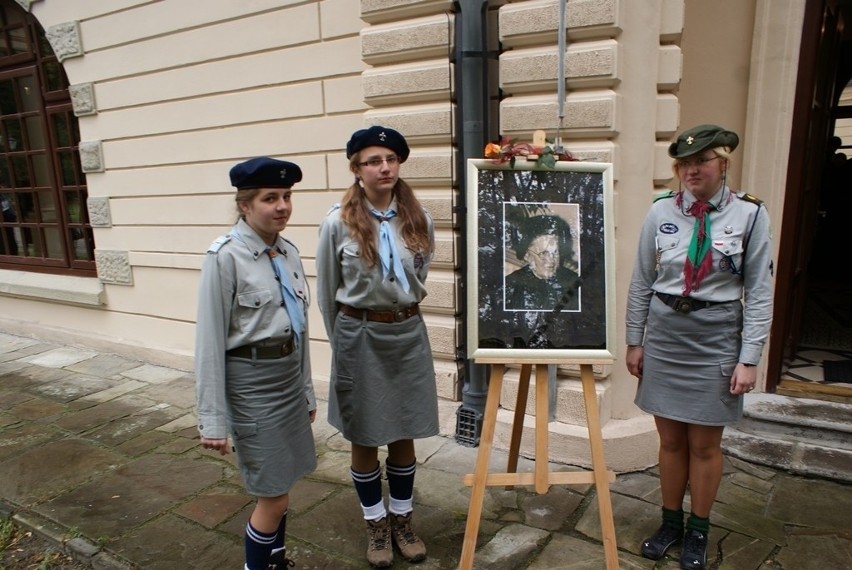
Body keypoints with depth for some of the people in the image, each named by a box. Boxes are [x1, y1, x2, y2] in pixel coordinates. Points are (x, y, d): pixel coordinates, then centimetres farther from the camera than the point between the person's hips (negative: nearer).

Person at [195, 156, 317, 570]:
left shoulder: (289, 252, 4)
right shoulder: (225, 257, -15)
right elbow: (210, 339, -14)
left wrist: (306, 390, 15)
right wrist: (213, 419, -13)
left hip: (288, 376, 6)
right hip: (251, 381, -6)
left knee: (279, 489, 19)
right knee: (273, 495, 3)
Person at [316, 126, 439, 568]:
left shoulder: (419, 220, -2)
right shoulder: (338, 222, -10)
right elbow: (326, 293, 1)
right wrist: (343, 338, 9)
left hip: (408, 335, 2)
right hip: (359, 336, -2)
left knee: (403, 434, 15)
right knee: (364, 436, 12)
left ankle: (402, 520, 36)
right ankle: (376, 524, 34)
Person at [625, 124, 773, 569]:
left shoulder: (750, 215, -6)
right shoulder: (661, 212, -2)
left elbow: (759, 292, -4)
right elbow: (641, 283, 4)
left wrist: (749, 358, -7)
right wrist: (634, 341, 4)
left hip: (716, 341, -1)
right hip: (664, 336, 2)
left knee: (705, 445, 10)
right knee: (670, 439, 13)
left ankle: (698, 531, 32)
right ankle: (671, 522, 33)